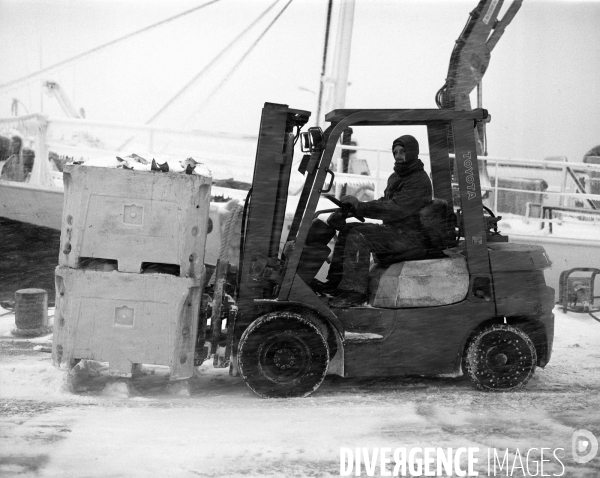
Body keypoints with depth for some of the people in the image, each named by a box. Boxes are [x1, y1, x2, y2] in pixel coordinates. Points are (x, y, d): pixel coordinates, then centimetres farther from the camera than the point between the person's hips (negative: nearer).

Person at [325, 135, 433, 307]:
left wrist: (359, 206, -25)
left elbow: (395, 209, -25)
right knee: (348, 229, 5)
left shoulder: (419, 181, -15)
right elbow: (384, 203, 16)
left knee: (358, 236, -25)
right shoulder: (395, 177, 18)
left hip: (410, 236, -10)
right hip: (394, 229, 10)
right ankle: (336, 282, 1)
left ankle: (354, 290, -29)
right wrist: (345, 211, 1)